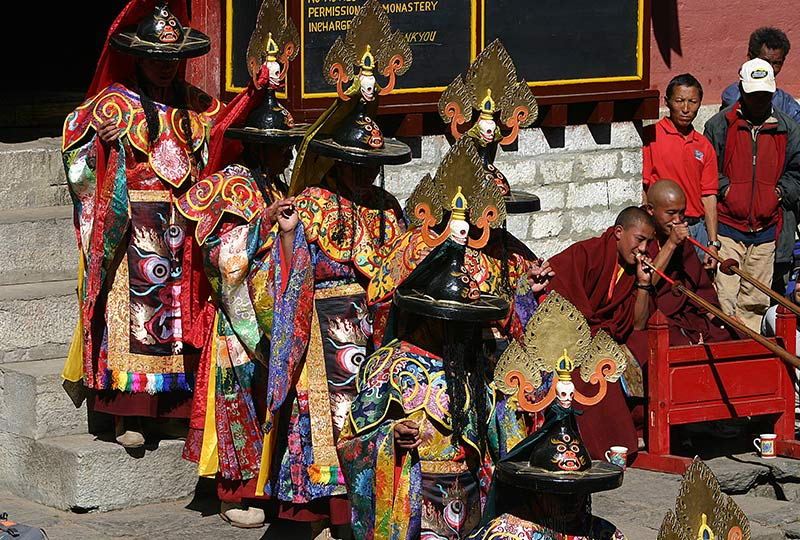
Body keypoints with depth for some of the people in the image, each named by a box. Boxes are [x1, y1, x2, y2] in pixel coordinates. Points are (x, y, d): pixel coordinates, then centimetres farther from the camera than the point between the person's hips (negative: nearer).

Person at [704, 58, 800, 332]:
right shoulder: (720, 124, 2)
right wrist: (723, 188, -9)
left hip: (766, 228, 3)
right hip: (727, 227, -3)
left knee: (755, 299, 8)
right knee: (724, 296, -8)